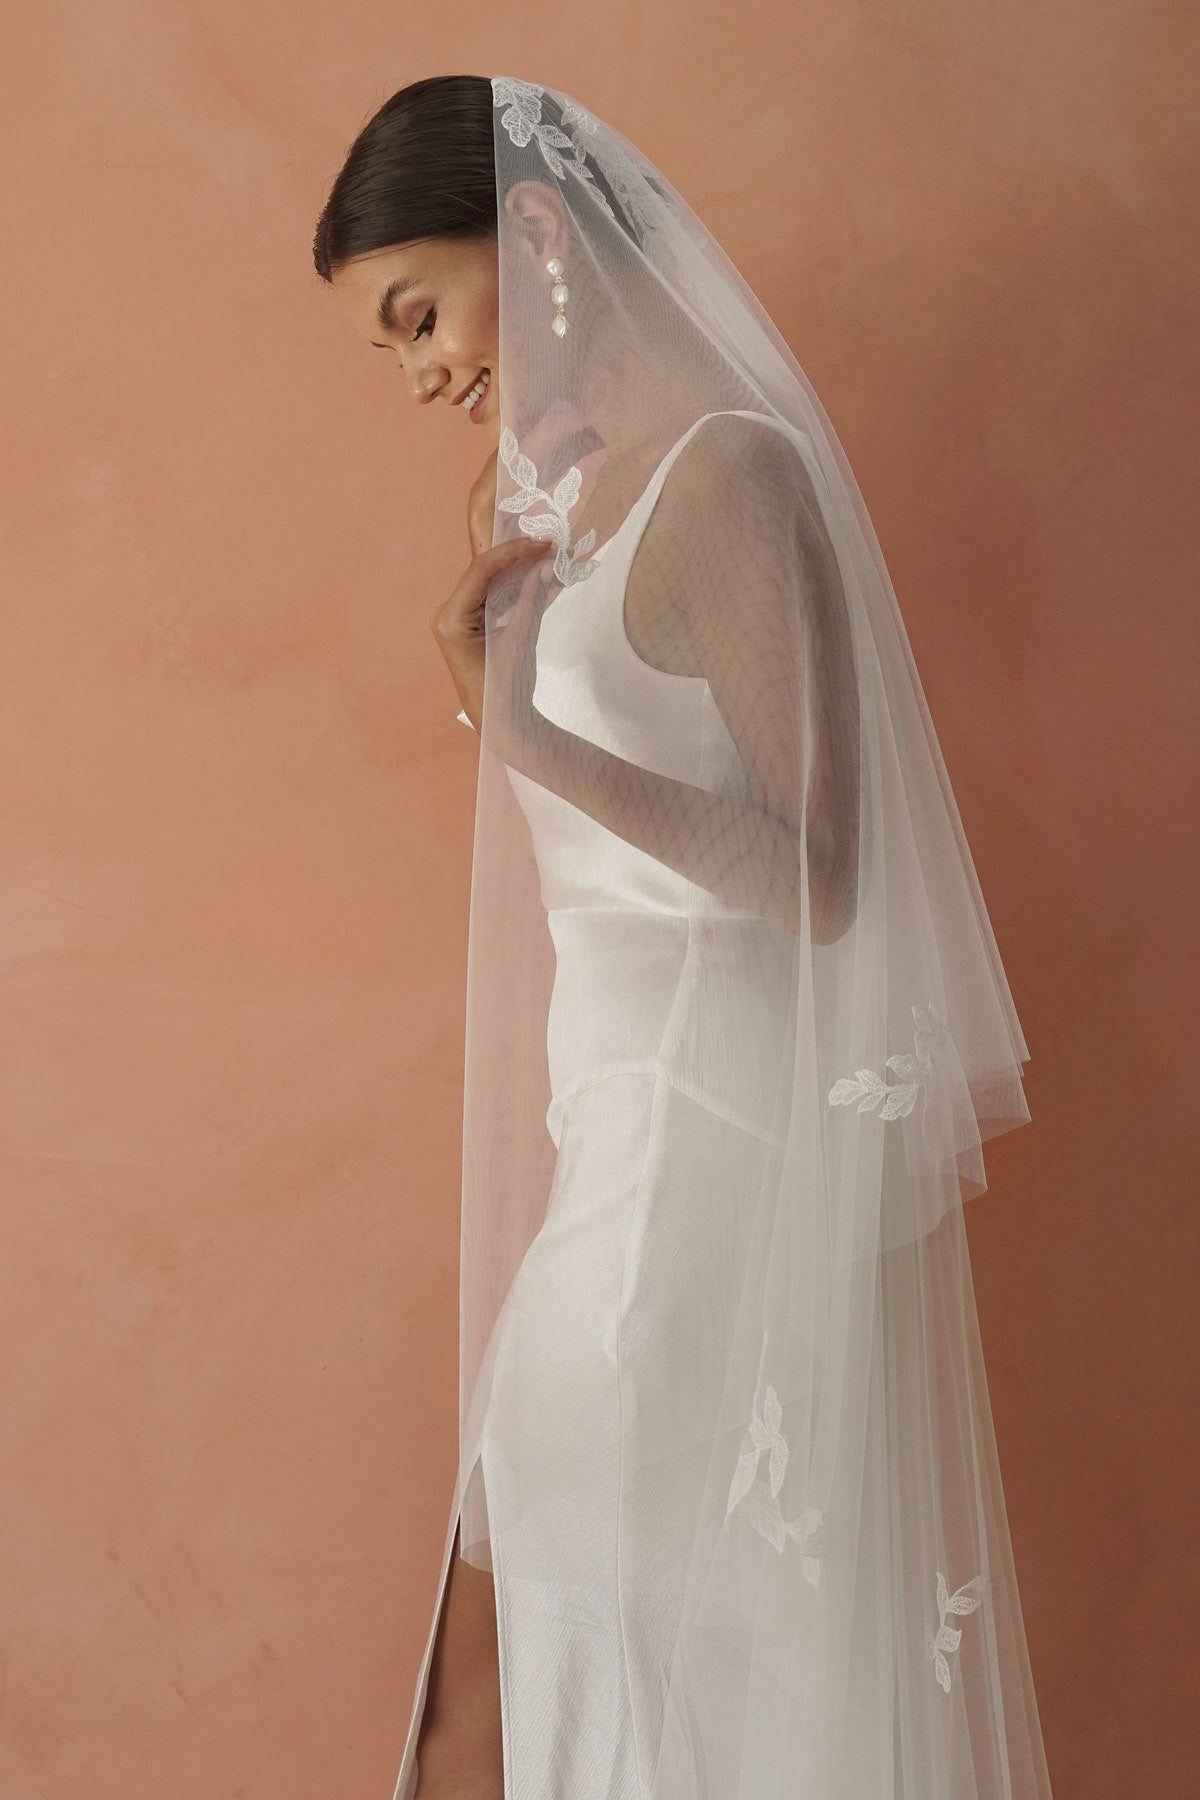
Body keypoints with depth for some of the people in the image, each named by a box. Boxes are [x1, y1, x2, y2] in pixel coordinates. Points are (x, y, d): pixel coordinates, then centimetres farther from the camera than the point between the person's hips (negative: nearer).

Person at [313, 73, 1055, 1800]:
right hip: (631, 1092, 8)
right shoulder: (589, 484, 11)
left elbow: (817, 875, -19)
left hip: (707, 1119, -8)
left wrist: (528, 733, -27)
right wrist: (509, 597, 5)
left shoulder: (727, 470, -16)